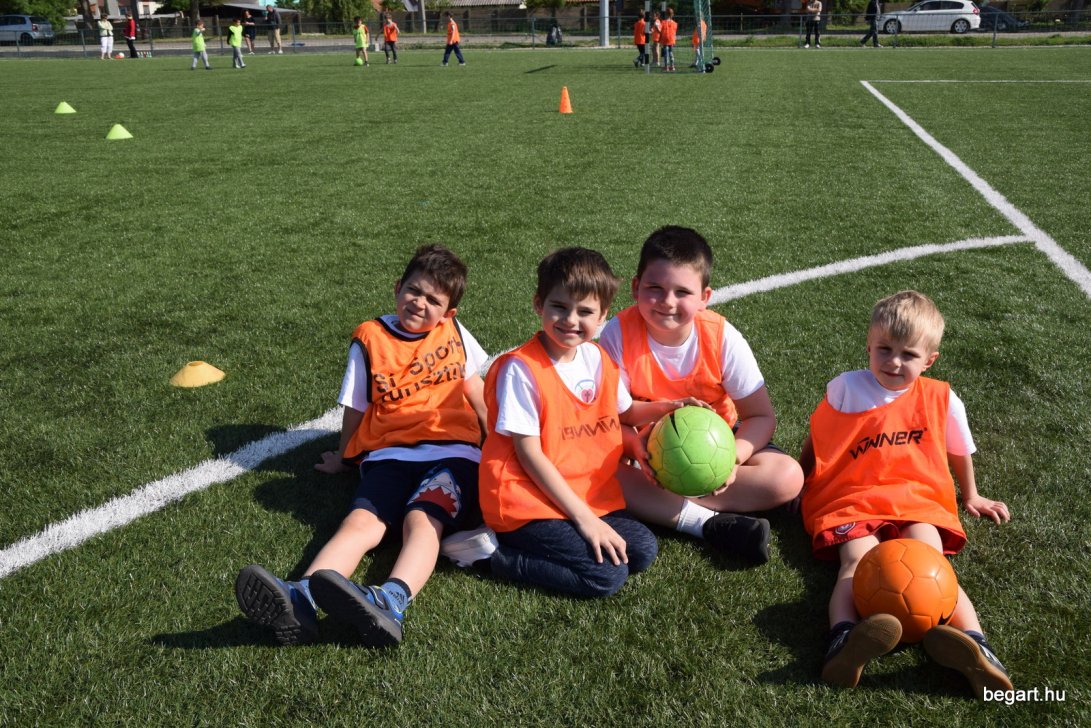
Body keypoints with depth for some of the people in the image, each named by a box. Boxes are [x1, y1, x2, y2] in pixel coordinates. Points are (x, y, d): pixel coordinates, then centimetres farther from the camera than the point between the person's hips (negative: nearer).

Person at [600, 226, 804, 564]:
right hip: (646, 445, -1)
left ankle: (656, 504, -25)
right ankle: (710, 524, -30)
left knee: (788, 477, -23)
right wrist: (638, 449, -38)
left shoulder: (723, 338, -18)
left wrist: (734, 457, -31)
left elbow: (761, 416, -11)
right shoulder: (618, 334, -20)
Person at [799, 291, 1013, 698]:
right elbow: (815, 441, 17)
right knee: (859, 560, -33)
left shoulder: (941, 400, 10)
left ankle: (972, 641, -50)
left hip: (916, 500, 2)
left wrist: (970, 497, 36)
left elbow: (958, 451, 27)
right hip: (850, 499, -2)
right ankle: (843, 640, -60)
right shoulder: (845, 389, 4)